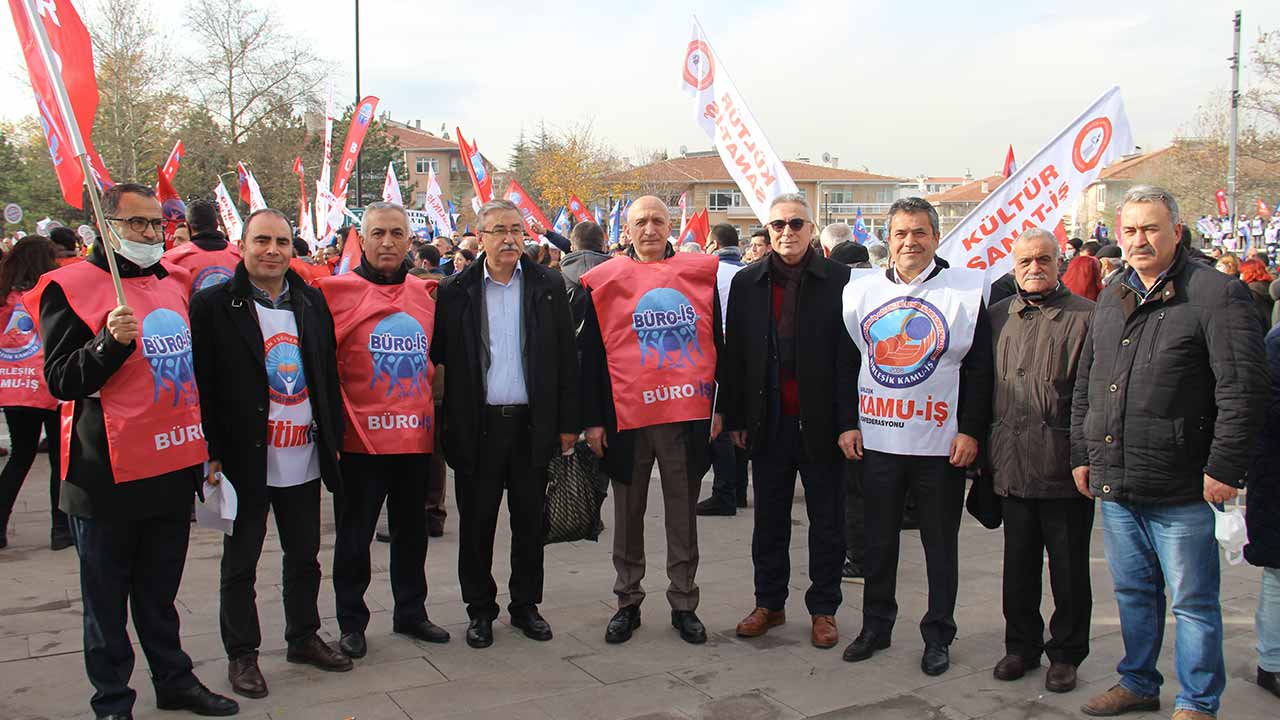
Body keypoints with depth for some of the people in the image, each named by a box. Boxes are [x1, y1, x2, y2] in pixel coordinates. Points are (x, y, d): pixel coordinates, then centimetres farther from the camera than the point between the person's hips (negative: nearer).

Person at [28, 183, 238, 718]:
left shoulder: (176, 281, 11)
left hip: (175, 466, 6)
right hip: (109, 473, -5)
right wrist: (111, 341, -27)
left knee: (160, 590, 19)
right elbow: (61, 381, -12)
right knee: (107, 597, 7)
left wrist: (205, 444, 21)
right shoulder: (71, 286, -8)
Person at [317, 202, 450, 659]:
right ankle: (351, 622, 22)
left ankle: (411, 613, 30)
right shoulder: (338, 292, -7)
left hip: (415, 436, 5)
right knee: (355, 536, 7)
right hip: (362, 437, -4)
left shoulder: (424, 294, 8)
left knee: (412, 532, 16)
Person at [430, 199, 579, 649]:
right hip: (477, 426, -1)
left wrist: (568, 422, 1)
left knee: (530, 522, 11)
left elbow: (566, 358, 4)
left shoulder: (548, 286, 3)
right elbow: (438, 357, 1)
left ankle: (525, 605, 27)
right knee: (476, 524, 8)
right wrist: (446, 424, -5)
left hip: (532, 423, 1)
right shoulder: (456, 291, 1)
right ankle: (480, 610, 23)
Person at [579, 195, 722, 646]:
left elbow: (718, 342, 9)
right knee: (628, 515, 11)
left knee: (683, 514, 9)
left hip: (687, 414, 1)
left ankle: (684, 604, 22)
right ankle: (628, 603, 24)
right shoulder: (604, 281, 2)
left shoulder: (701, 273, 5)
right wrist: (592, 419, -1)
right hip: (627, 417, 0)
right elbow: (591, 355, 3)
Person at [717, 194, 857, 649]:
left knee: (827, 522, 9)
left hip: (821, 422, -3)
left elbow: (850, 355, -7)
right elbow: (733, 354, 8)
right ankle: (769, 603, 27)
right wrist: (733, 417, 4)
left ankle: (823, 608, 23)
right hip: (769, 423, 3)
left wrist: (849, 421, -13)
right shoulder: (747, 283, 5)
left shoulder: (839, 281, -4)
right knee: (769, 521, 13)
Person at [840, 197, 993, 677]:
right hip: (876, 438, 2)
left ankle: (938, 635, 22)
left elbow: (979, 368, -2)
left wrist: (971, 431, -7)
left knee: (941, 543, 9)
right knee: (878, 540, 11)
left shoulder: (965, 291, -2)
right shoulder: (862, 290, 6)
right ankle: (876, 625, 26)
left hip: (940, 441, -2)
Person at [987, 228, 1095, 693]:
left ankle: (1066, 653, 23)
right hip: (1012, 464, 4)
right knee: (1018, 563, 13)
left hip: (1065, 467, -4)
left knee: (1068, 567, 8)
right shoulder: (997, 317, 9)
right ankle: (1021, 645, 28)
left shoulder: (1086, 316, -4)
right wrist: (982, 446, 11)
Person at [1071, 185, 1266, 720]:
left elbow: (1241, 390, -13)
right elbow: (1085, 386, 19)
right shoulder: (1111, 301, 13)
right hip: (1114, 482, 7)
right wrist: (1082, 454, 15)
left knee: (1192, 603, 5)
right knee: (1133, 592, 18)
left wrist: (1224, 468, -16)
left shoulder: (1216, 294, -8)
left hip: (1180, 491, -6)